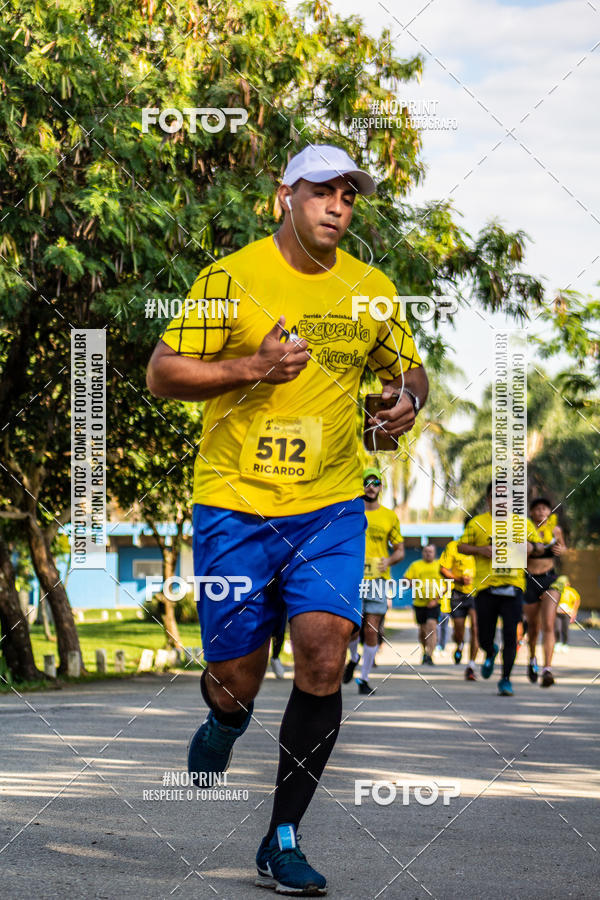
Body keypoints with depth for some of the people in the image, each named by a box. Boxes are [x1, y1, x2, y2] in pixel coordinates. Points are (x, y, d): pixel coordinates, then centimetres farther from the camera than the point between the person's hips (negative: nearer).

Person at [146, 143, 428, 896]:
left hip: (331, 507, 2)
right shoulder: (230, 278, -4)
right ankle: (225, 725, 42)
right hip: (235, 503, -2)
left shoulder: (371, 289, 7)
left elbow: (407, 366, 22)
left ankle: (283, 839, 1)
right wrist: (251, 368, -17)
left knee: (324, 663, -12)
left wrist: (408, 397, -1)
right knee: (237, 680, 2)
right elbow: (161, 374, -4)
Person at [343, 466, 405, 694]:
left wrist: (389, 560, -8)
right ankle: (353, 658, 27)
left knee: (371, 630, -5)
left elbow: (400, 551, 12)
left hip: (378, 579, 0)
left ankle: (364, 678, 5)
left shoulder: (390, 516, 8)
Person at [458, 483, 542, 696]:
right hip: (485, 587, 0)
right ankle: (490, 654, 39)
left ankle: (505, 679, 4)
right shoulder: (477, 523, 7)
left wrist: (531, 547, -7)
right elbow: (461, 546, 8)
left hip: (513, 585, 0)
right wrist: (481, 550, -10)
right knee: (484, 637, 3)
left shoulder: (522, 523, 10)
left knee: (510, 635, -7)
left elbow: (539, 547, 17)